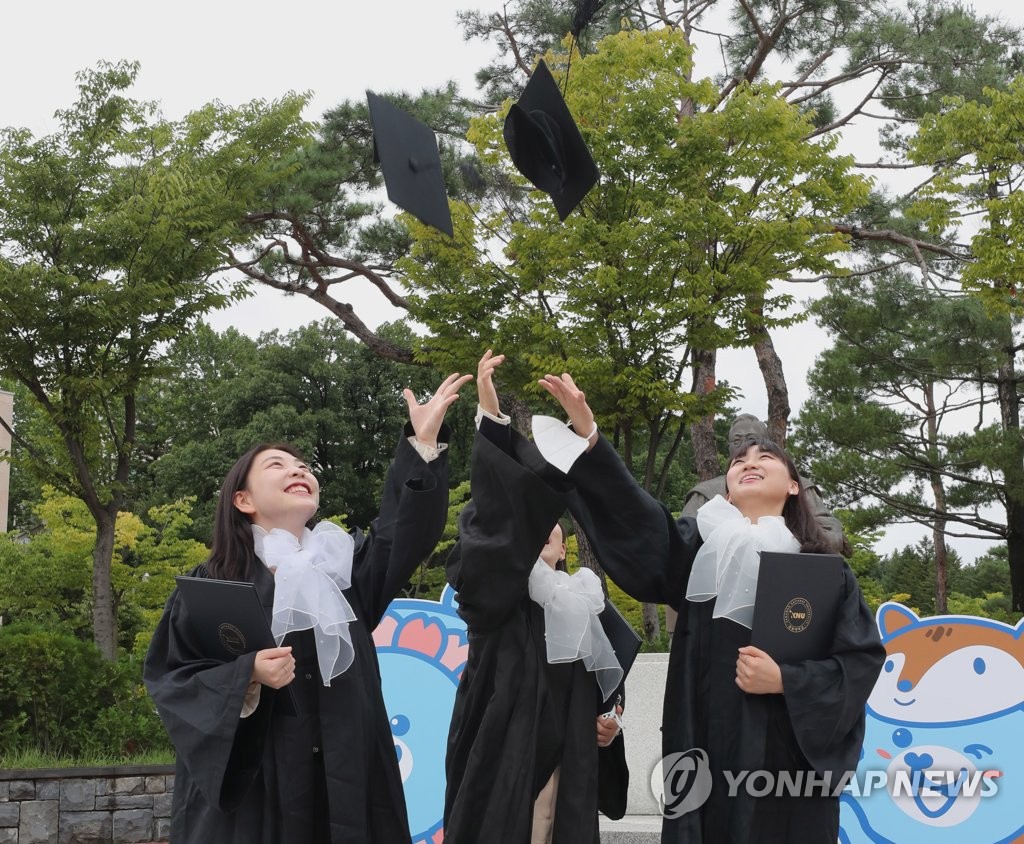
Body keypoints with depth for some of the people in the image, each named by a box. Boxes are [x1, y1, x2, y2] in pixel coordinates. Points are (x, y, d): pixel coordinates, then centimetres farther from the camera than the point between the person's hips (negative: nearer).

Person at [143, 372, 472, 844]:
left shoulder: (345, 563, 10)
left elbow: (407, 534, -5)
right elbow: (168, 679, -1)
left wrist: (422, 443, -17)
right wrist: (246, 676, -17)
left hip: (343, 783, 3)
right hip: (249, 788, -2)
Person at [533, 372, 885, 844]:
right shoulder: (698, 548, 7)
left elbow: (861, 657, -1)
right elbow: (635, 520, -10)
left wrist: (786, 681, -15)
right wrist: (588, 438, -23)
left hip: (790, 759, -1)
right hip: (709, 759, 1)